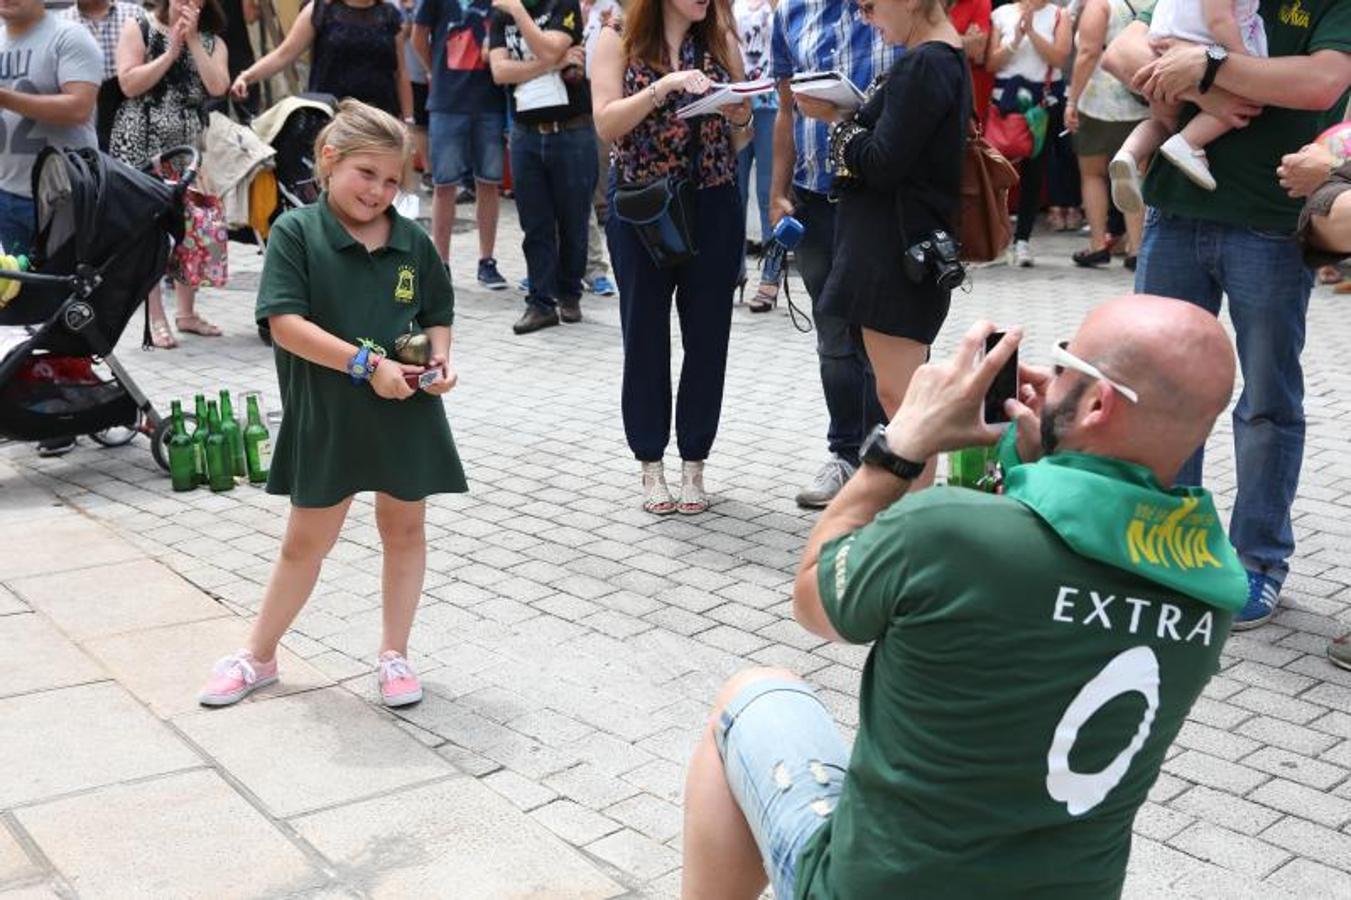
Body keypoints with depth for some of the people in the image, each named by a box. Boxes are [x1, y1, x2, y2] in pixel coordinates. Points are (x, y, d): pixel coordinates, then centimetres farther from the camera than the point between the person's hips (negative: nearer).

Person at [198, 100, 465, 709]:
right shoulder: (296, 232, -9)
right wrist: (367, 363, -22)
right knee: (306, 542, 10)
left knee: (404, 528, 12)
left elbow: (437, 316, 13)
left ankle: (394, 654, 28)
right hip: (326, 415, -2)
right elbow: (285, 322, -17)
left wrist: (440, 359, -8)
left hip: (407, 411, 3)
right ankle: (259, 657, 28)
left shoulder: (413, 242, 1)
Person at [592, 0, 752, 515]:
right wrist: (664, 86, -26)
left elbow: (741, 137, 9)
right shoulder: (619, 42, -2)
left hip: (713, 207, 2)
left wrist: (741, 116, -13)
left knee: (708, 336, 6)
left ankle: (694, 461, 19)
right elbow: (606, 124, -15)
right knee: (645, 336, 7)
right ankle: (651, 463, 19)